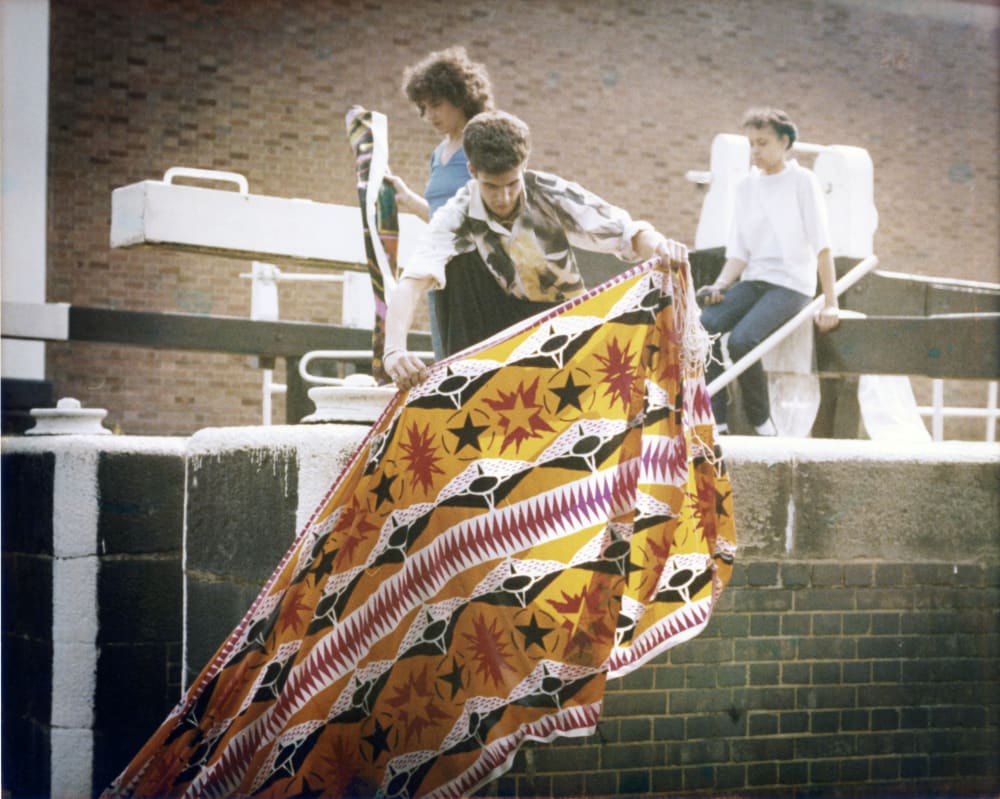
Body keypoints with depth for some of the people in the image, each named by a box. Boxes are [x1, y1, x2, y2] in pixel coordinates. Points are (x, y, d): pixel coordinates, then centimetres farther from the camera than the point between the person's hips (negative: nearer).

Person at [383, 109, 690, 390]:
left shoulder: (552, 194, -19)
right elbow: (412, 281, -36)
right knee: (462, 262, -25)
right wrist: (394, 350, -54)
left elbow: (627, 233, -17)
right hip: (503, 319, 0)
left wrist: (658, 245, -42)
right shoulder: (457, 217, -22)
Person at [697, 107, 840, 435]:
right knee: (702, 326, -23)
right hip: (752, 281, 5)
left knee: (741, 339, -29)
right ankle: (716, 418, -17)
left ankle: (761, 421, -8)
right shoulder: (746, 186, 12)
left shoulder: (801, 181, -3)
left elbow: (822, 245, -7)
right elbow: (738, 251, 10)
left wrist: (830, 303, -13)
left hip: (791, 284, -5)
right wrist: (720, 285, -9)